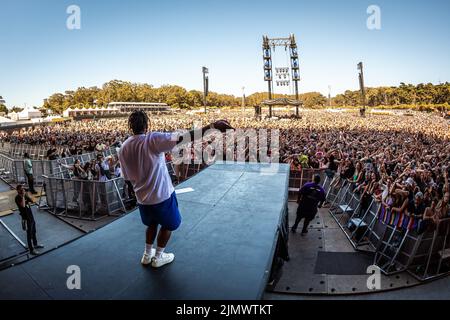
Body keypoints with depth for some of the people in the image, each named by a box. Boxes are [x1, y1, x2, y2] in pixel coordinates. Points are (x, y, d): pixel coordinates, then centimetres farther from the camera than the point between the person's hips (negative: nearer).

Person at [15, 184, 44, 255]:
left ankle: (35, 244, 38)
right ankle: (31, 249, 8)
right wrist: (23, 196, -28)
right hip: (26, 218, -8)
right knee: (29, 234, -1)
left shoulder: (25, 195, 5)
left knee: (34, 231, 21)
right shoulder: (18, 197, -18)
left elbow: (31, 201, 11)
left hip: (31, 216, 8)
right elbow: (23, 205, -33)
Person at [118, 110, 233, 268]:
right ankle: (158, 257, 33)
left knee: (152, 223, 31)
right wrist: (213, 126, -36)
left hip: (142, 197, 6)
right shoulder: (152, 139, -22)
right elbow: (184, 137, -33)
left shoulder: (123, 149, -5)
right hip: (162, 195, -5)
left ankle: (147, 255, 43)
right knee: (168, 224, 20)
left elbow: (127, 177, 5)